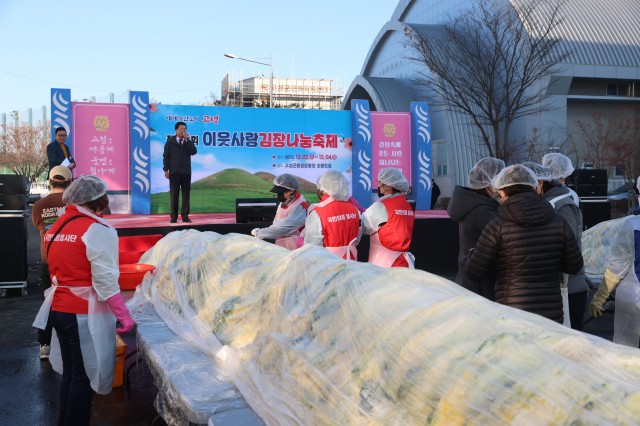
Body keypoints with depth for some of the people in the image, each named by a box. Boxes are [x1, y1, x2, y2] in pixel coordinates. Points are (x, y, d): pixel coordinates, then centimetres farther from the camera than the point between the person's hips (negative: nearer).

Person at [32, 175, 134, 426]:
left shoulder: (57, 226, 9)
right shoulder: (97, 230, -15)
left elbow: (62, 269, 15)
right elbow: (105, 281, -19)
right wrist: (124, 316, -16)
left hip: (59, 308, 8)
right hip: (84, 314, -8)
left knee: (70, 373, 18)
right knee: (84, 376, 4)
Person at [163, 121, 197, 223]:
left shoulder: (189, 141, 10)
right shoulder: (170, 141, 5)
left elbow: (194, 152, -7)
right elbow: (166, 156, 2)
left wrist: (187, 140, -11)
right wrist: (166, 169, -6)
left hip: (186, 172, 2)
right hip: (174, 172, -2)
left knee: (186, 194, 2)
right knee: (174, 195, -1)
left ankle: (185, 216, 7)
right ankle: (174, 216, 3)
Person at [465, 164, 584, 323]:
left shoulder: (498, 227, -10)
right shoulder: (559, 223, 0)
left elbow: (475, 272, -5)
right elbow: (574, 265, 10)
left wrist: (472, 254, 17)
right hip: (553, 314, 4)